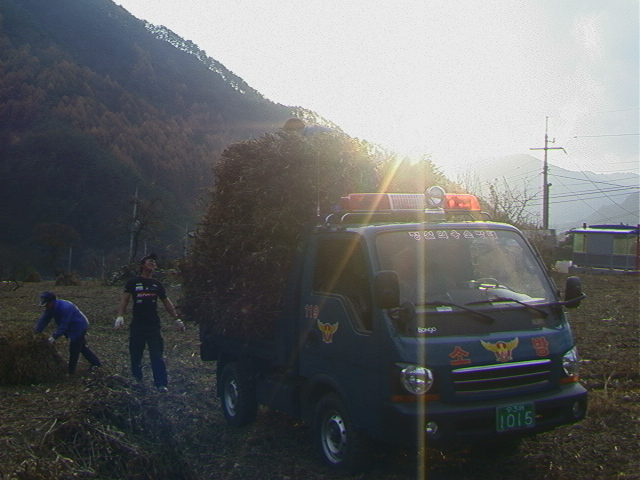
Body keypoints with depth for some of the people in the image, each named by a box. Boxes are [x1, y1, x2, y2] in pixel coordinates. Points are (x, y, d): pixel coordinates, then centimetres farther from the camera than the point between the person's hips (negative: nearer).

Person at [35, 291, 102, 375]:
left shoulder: (65, 308, -35)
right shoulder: (51, 308, -8)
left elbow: (63, 325, -33)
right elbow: (43, 320, -4)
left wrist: (54, 337, -33)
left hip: (79, 327, -9)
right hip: (72, 327, 9)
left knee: (74, 349, -1)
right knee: (82, 346, 19)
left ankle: (71, 371, 11)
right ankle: (95, 362, 31)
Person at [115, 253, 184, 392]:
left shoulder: (157, 284, 12)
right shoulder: (133, 282, 4)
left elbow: (166, 302, 17)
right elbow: (125, 299, -5)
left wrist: (176, 319, 15)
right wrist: (120, 316, -20)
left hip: (154, 324, 1)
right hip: (137, 325, -1)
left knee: (157, 356, -5)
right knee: (136, 355, 6)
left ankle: (161, 384, -6)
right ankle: (136, 381, 22)